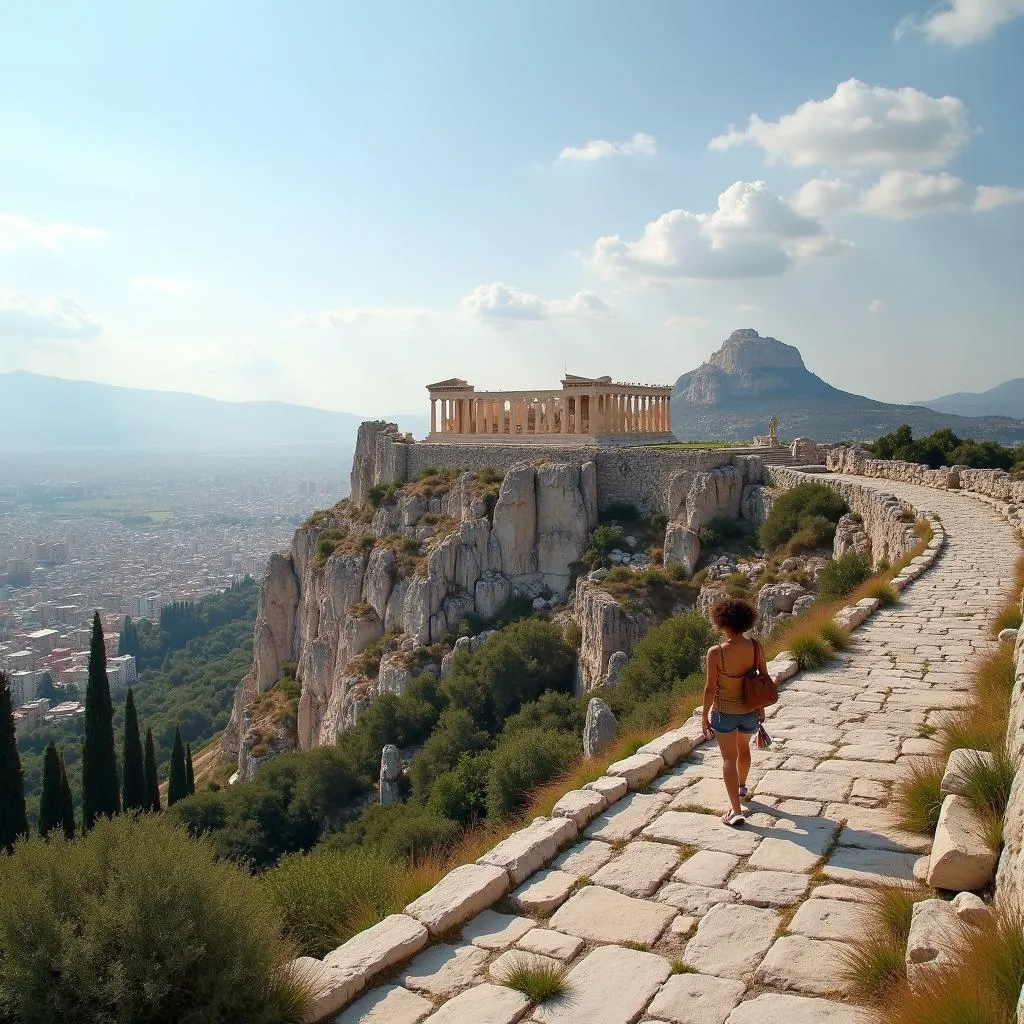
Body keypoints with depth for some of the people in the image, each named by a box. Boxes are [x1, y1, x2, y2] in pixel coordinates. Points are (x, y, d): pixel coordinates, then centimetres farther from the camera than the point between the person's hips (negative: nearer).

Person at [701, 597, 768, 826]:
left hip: (724, 712, -4)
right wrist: (762, 708, 14)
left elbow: (710, 688, -17)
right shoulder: (757, 648, -13)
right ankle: (741, 787, 52)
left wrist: (704, 716, -4)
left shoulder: (716, 652, -24)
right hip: (750, 712, 4)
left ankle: (736, 811, 4)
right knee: (744, 747, 30)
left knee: (729, 759, 8)